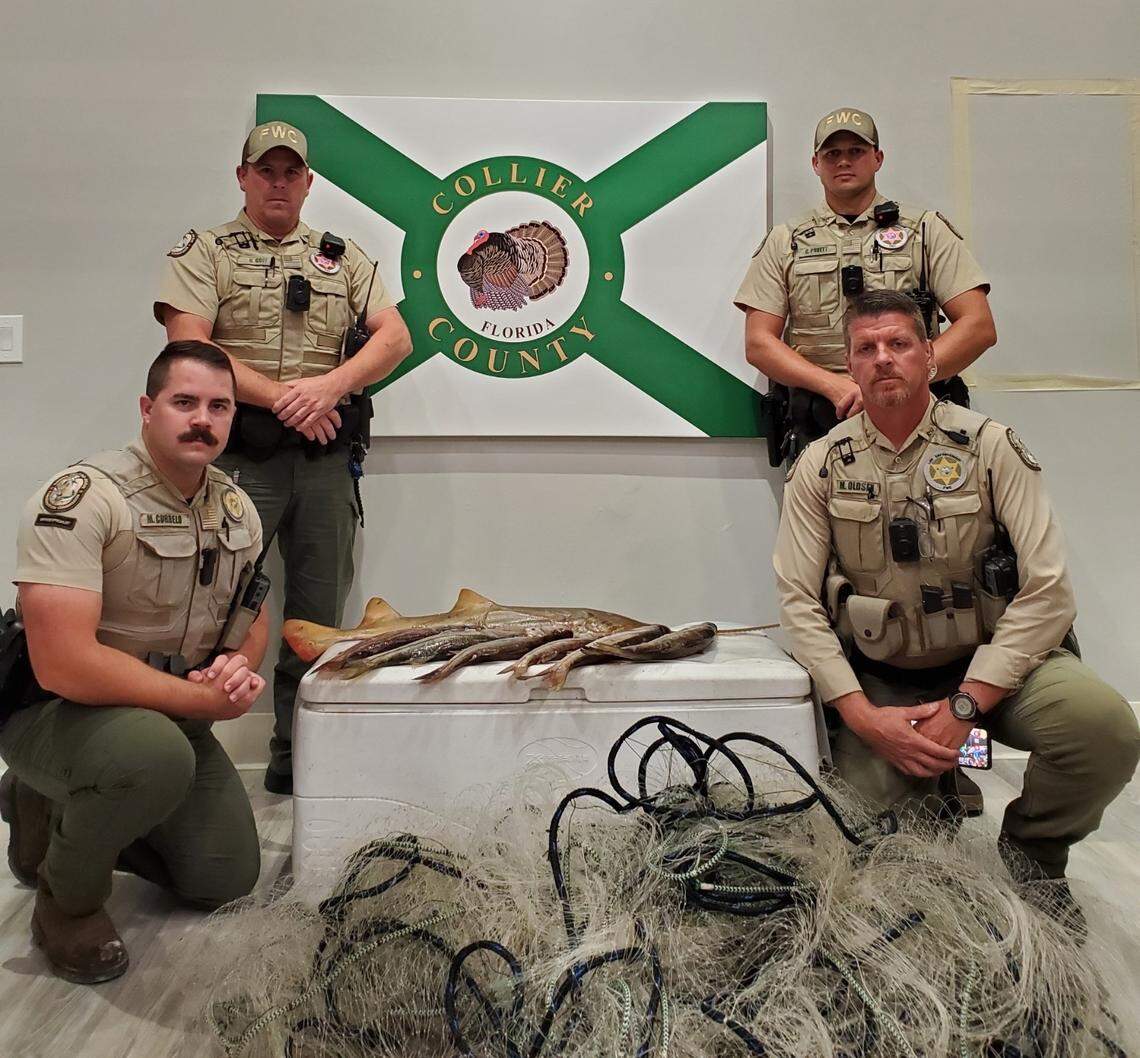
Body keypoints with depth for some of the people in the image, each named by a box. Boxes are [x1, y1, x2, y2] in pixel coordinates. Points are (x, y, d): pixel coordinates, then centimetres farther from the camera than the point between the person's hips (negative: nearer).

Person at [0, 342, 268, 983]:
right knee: (156, 753, -39)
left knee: (228, 878, 6)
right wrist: (205, 699, -24)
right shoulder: (82, 498, -24)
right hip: (53, 711, -7)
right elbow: (64, 665, -32)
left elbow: (254, 615, 12)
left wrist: (240, 665, -12)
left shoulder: (238, 509, -1)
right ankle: (67, 902, -5)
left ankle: (59, 816, 26)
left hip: (172, 716, 7)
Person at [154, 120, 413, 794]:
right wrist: (281, 396, -14)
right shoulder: (204, 252, 8)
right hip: (239, 453, -3)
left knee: (320, 614, 7)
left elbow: (395, 338, 5)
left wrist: (330, 384, -11)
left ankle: (299, 759, 21)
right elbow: (188, 347, -6)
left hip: (326, 453, 3)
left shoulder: (342, 257, 17)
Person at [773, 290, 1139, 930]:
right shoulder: (821, 466, -1)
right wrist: (862, 716, -14)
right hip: (878, 679, 1)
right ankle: (941, 792, 25)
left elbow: (1048, 590, -12)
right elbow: (799, 601, -4)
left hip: (990, 661, 0)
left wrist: (964, 706, -18)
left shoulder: (989, 447, -6)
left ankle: (1032, 850, 6)